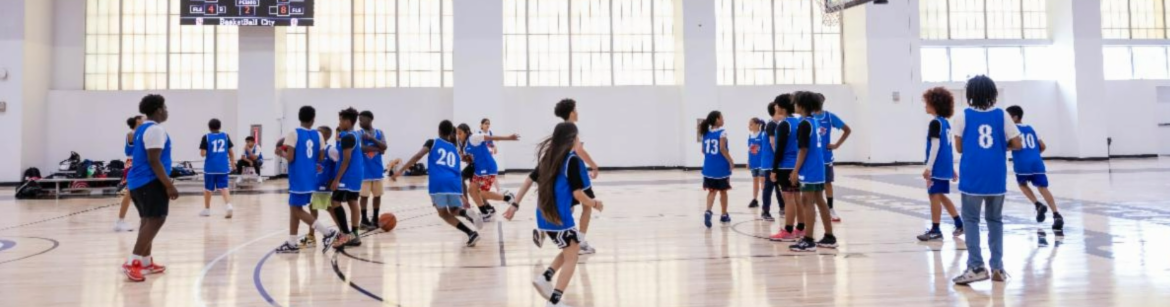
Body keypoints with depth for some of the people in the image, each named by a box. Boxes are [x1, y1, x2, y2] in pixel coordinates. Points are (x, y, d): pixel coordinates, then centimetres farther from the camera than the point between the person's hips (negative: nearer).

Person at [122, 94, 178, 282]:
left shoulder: (142, 129, 17)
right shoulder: (155, 130, -15)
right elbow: (154, 161, -21)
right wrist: (169, 186, -21)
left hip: (139, 181, 11)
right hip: (150, 182, -11)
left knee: (149, 220, 16)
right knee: (156, 220, -12)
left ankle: (146, 262, 21)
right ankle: (132, 263, -16)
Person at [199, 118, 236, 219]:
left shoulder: (206, 137, -3)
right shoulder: (225, 136, 5)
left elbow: (203, 153, -8)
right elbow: (231, 152, 5)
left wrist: (202, 151, 15)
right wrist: (232, 164, 16)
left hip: (210, 167, -2)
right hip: (223, 167, 2)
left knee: (208, 188, 14)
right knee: (224, 187, 0)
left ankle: (207, 209, 25)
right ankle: (228, 205, -22)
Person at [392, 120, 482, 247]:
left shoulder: (432, 142, 17)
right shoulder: (455, 149, 28)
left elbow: (418, 156, 1)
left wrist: (400, 171, 0)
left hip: (438, 182, -3)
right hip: (453, 182, 3)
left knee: (443, 213, 11)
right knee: (455, 211, 23)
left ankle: (470, 233, -9)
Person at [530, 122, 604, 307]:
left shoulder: (548, 156, 11)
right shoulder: (572, 160, -12)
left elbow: (532, 180, 14)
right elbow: (578, 194, -13)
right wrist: (593, 204, 2)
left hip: (545, 216, 8)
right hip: (560, 216, -8)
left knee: (571, 249, 23)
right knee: (571, 257, 4)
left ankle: (544, 278, 8)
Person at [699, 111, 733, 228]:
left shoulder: (706, 133, 7)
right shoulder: (722, 132, -11)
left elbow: (703, 150, 10)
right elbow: (722, 149, -18)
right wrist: (731, 161, -10)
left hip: (709, 167, 4)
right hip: (721, 167, -4)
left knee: (712, 191, 6)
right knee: (723, 191, 11)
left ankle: (708, 212, -18)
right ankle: (724, 215, 24)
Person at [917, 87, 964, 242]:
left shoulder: (935, 123, -13)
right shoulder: (946, 123, 14)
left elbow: (935, 146, -18)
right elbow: (949, 146, 18)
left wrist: (928, 167, -20)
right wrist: (952, 167, 23)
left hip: (937, 167, -9)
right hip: (945, 166, 9)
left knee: (934, 195, -2)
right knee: (940, 196, 18)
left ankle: (935, 230, 2)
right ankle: (959, 224, 24)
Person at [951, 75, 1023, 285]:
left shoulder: (962, 117, -1)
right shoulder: (1002, 115, 3)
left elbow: (959, 148, 1)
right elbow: (1016, 144, 2)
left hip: (972, 177, -2)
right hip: (996, 178, 2)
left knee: (971, 219, 5)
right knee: (995, 220, 14)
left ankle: (976, 267, -4)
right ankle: (997, 267, 14)